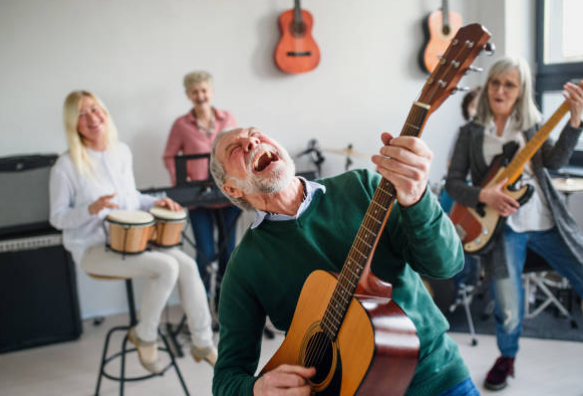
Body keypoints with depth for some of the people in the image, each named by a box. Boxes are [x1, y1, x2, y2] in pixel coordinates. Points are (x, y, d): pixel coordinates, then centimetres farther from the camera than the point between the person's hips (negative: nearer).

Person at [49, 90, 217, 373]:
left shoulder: (122, 152, 6)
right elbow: (58, 218, -9)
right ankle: (144, 337, -1)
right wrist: (92, 208, -27)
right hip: (93, 248, -6)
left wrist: (154, 202, -2)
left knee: (187, 265, -14)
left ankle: (203, 343, 2)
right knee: (167, 267, -25)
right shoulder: (66, 166, -13)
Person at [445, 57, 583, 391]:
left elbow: (554, 161, -8)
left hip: (547, 220, 2)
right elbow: (453, 182, 2)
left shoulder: (531, 124, 8)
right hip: (503, 224, -2)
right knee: (509, 314, -8)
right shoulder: (472, 132, 5)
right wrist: (483, 195, -16)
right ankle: (507, 357, 25)